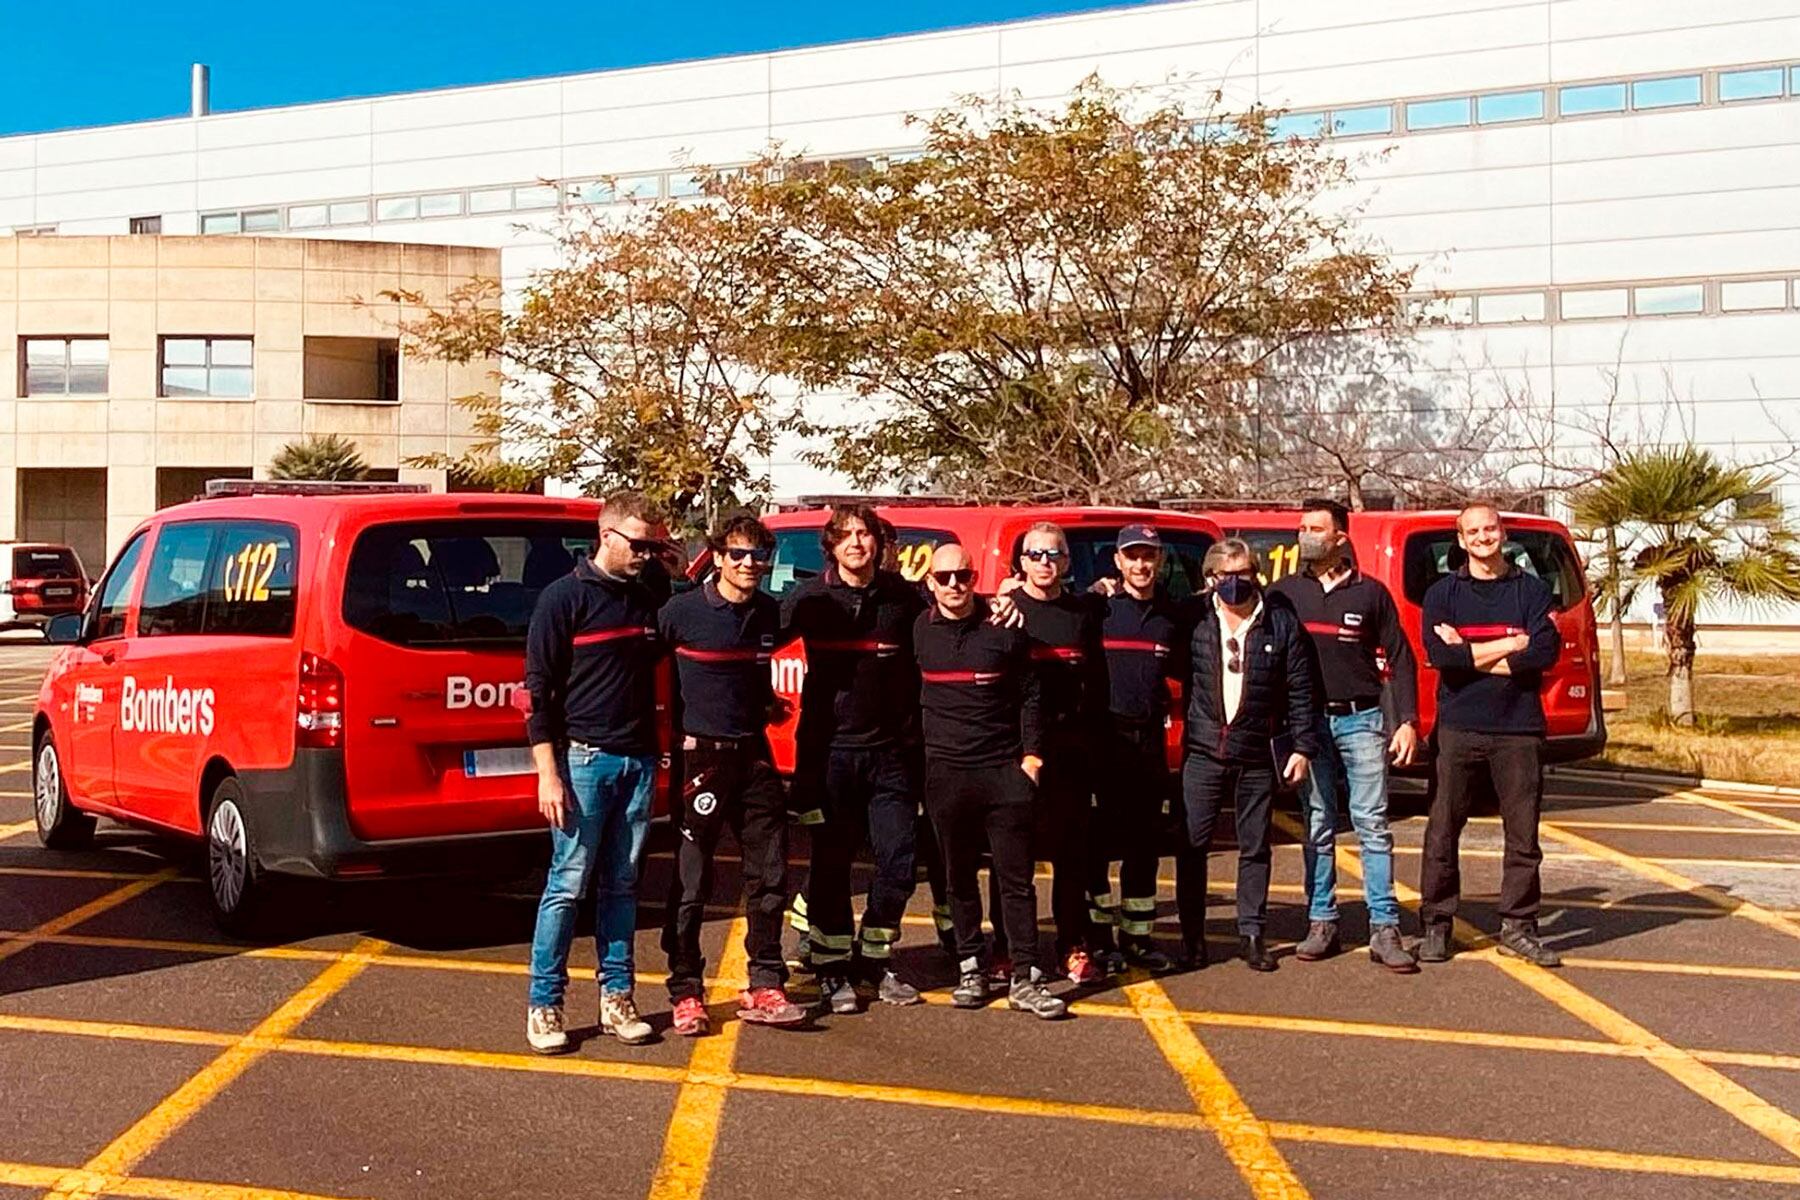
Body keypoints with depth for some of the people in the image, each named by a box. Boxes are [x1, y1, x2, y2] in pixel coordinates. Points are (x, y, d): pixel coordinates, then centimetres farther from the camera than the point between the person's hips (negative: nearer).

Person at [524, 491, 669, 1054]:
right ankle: (544, 1004, 5)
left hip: (638, 762, 6)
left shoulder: (647, 602, 13)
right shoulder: (565, 597, -5)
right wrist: (548, 772, -14)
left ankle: (616, 997, 17)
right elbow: (538, 689, -8)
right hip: (584, 759, -5)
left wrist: (657, 755, 12)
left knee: (621, 885, 10)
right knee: (567, 885, -3)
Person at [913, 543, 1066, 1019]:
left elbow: (1028, 695, 5)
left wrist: (1032, 754, -1)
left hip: (1005, 769, -1)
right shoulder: (919, 631, 5)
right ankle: (970, 969, 19)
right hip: (946, 772, 2)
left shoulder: (1004, 629, 0)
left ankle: (1025, 979, 2)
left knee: (1017, 877, -1)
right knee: (959, 876, 8)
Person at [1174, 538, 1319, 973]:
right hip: (1204, 751, 0)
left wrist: (1303, 746, 0)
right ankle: (1192, 935, 11)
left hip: (1258, 755, 0)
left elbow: (1300, 689, 3)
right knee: (1192, 843, 0)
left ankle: (1252, 933, 19)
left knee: (1255, 847, 8)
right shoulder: (1195, 622, 1)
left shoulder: (1281, 623, 2)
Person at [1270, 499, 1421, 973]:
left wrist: (1407, 721, -2)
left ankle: (1385, 930, -2)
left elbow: (1400, 659, 6)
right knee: (1317, 826, 5)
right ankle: (1322, 925, 11)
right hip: (1306, 721, 1)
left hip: (1360, 720, -1)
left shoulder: (1370, 592, 5)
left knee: (1372, 824, -3)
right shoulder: (1284, 592, 8)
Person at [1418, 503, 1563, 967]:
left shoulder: (1532, 590, 8)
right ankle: (1436, 925, 10)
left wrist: (1470, 654, -9)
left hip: (1519, 729, 1)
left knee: (1523, 833, 4)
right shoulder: (1442, 593, 7)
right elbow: (1438, 654, -10)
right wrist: (1511, 644, -8)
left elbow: (1546, 651, -8)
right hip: (1459, 727, 0)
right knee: (1442, 832, 1)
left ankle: (1518, 928, 14)